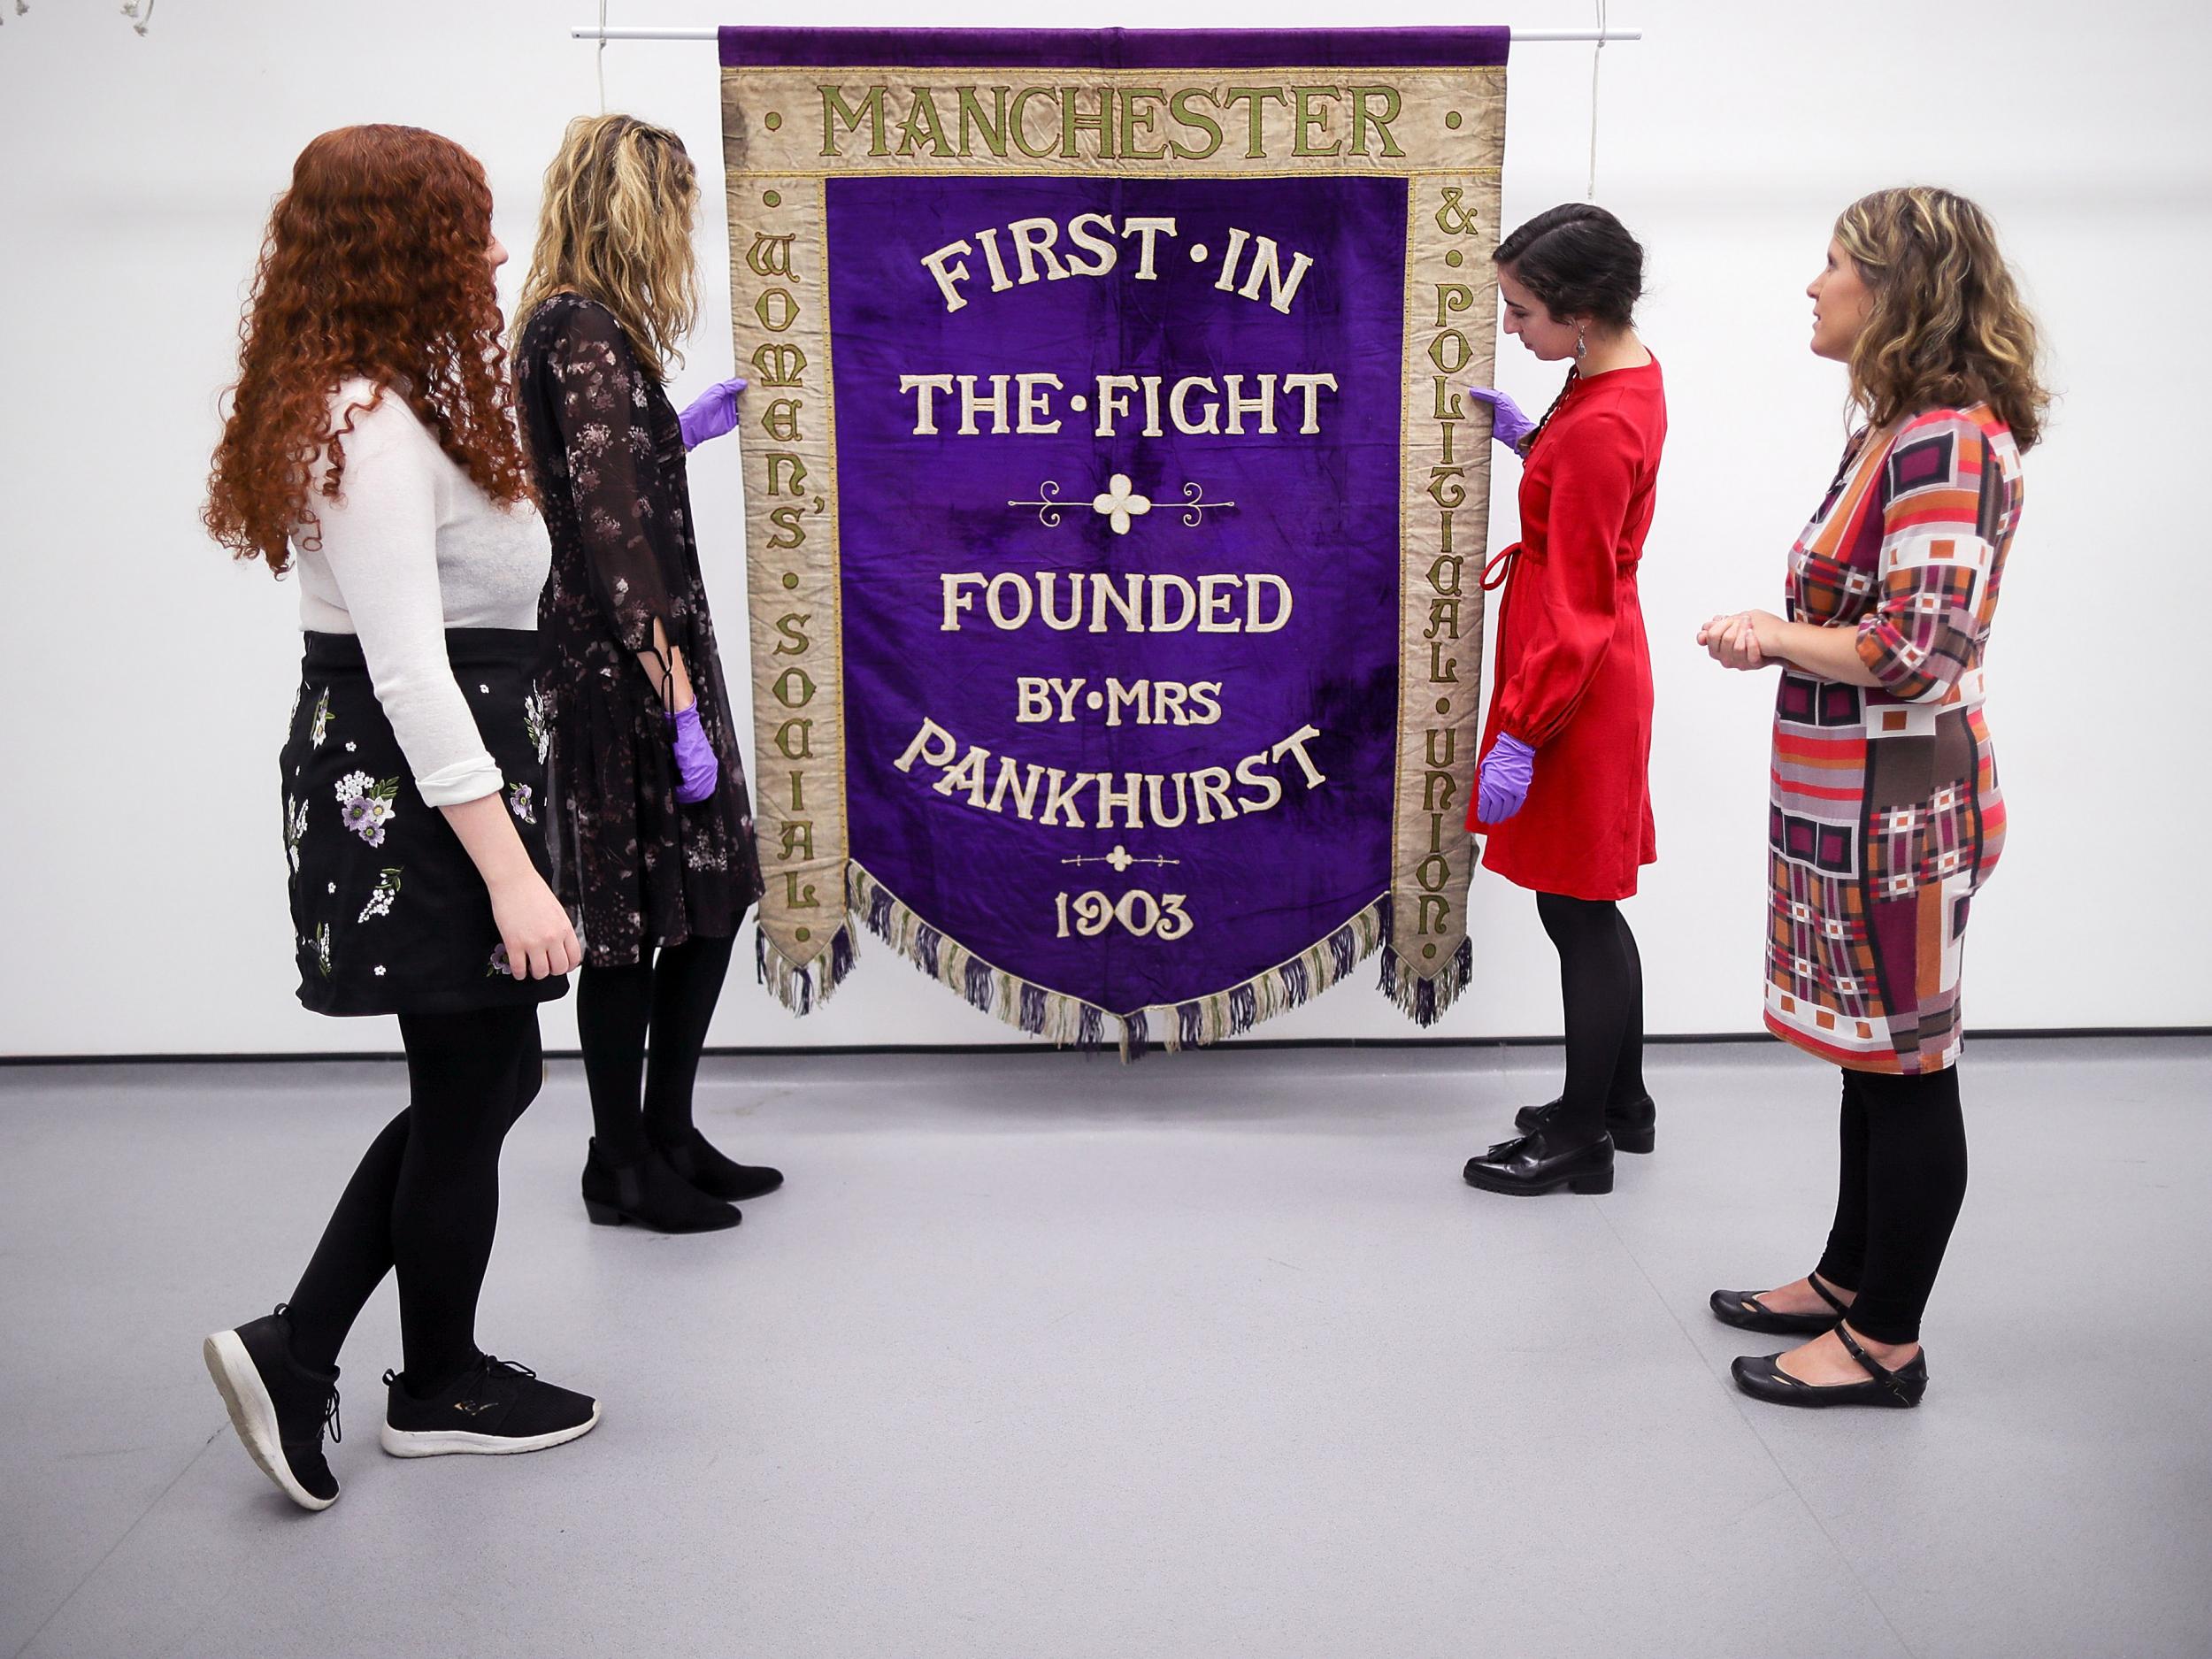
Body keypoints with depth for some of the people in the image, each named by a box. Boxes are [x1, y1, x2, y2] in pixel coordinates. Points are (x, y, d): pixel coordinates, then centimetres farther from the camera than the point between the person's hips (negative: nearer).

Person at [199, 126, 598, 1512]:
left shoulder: (386, 411, 14)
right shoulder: (372, 429, -19)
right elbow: (409, 671, -25)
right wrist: (510, 872, -26)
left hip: (420, 783, 10)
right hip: (417, 793, -10)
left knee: (485, 1077, 17)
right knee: (472, 1089, 6)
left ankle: (299, 1349, 19)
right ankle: (441, 1389, 26)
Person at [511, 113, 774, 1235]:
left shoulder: (565, 326, 14)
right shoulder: (587, 333, -15)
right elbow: (614, 533, -20)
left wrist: (686, 428, 26)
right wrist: (678, 701, -20)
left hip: (610, 664, 9)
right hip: (626, 668, -9)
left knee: (708, 899, 14)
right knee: (639, 916, 2)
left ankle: (666, 1138, 27)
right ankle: (623, 1167, 18)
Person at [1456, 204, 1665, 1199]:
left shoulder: (1599, 429, -23)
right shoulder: (1631, 370, 6)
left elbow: (1575, 612, -23)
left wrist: (1520, 738, -21)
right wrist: (1527, 435, 15)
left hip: (1578, 687, -10)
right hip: (1602, 669, 10)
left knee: (1575, 911, 1)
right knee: (1587, 909, 18)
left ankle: (1581, 1143, 15)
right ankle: (1621, 1105, 32)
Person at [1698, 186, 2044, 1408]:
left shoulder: (1948, 440, -19)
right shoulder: (1895, 429, 11)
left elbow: (1912, 652, -24)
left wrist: (1774, 635, -10)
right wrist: (1777, 634, 1)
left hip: (1897, 805, -10)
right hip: (1849, 795, 10)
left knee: (1904, 1064, 2)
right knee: (1873, 1055, 19)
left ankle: (1885, 1342, 16)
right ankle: (1850, 1278, 35)